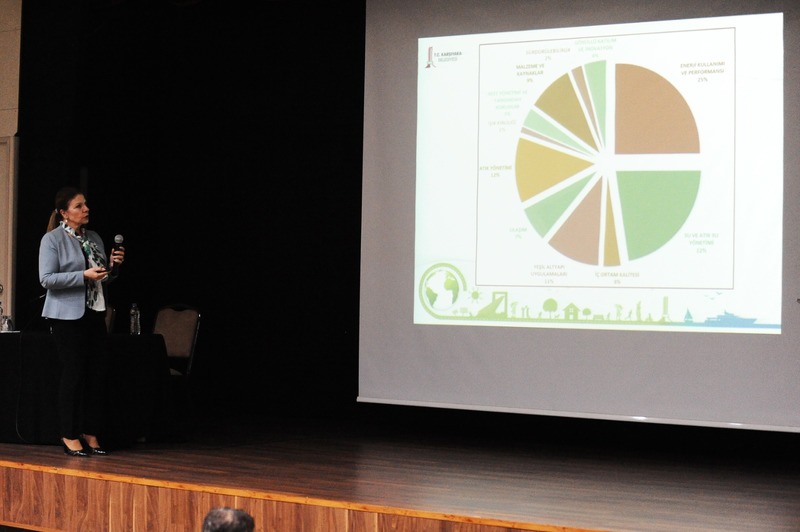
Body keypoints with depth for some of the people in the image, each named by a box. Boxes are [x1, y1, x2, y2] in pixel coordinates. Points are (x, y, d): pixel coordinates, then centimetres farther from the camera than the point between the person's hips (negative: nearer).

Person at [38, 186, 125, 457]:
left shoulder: (94, 238, 15)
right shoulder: (52, 239, -5)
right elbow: (46, 278, -14)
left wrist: (113, 267, 3)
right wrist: (83, 276, -20)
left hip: (95, 313, 6)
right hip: (67, 315, -6)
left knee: (98, 373, 4)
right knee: (74, 374, -5)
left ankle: (91, 434, 13)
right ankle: (70, 436, 6)